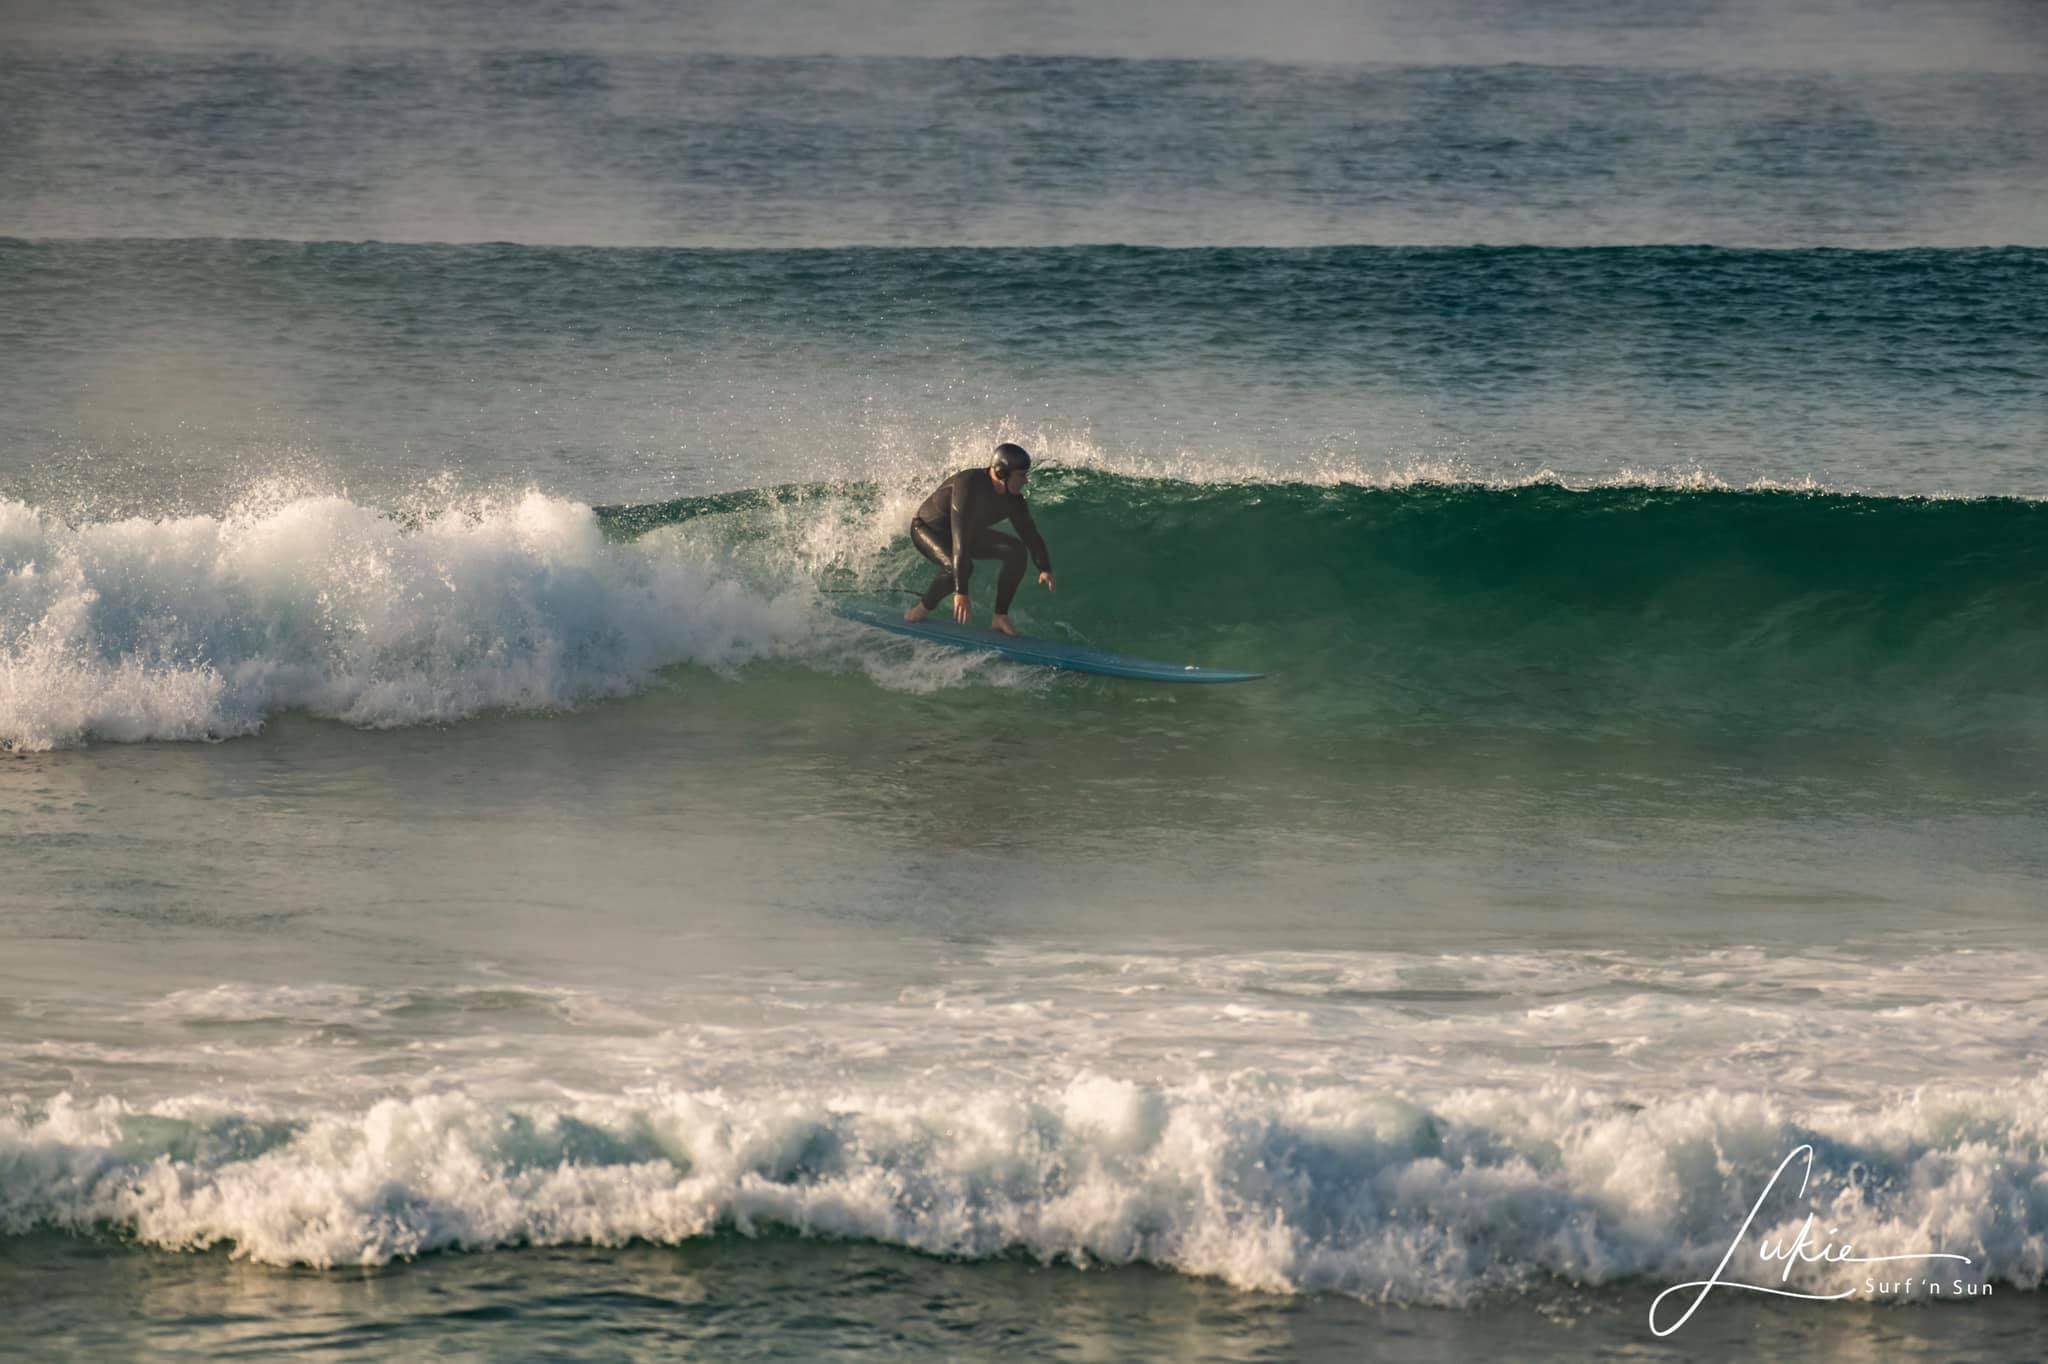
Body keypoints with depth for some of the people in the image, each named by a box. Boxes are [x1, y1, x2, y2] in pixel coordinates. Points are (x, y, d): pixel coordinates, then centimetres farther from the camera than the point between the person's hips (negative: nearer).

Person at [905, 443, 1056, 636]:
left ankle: (1001, 617, -8)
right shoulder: (968, 484, -38)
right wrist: (961, 591, -48)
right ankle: (922, 610, -12)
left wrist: (1044, 568, -20)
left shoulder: (1012, 500, -16)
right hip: (927, 530, -7)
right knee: (959, 566, -35)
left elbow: (1030, 534, -3)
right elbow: (960, 538, -43)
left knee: (1016, 550, -14)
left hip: (971, 533, 7)